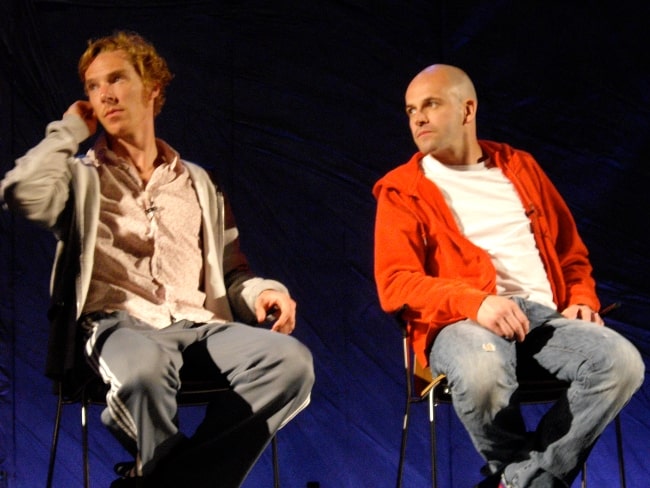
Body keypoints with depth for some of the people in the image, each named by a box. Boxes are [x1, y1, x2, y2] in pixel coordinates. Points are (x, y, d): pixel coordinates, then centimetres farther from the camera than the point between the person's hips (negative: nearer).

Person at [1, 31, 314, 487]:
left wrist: (261, 292, 2)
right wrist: (71, 129, 11)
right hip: (118, 323, -3)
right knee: (147, 369, -43)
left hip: (201, 326, 4)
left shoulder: (199, 184, 28)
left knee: (291, 361, -29)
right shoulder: (82, 178, 19)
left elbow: (232, 273, 26)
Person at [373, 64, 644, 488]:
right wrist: (475, 302, -20)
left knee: (622, 361, -26)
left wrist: (581, 299, 5)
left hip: (544, 313, 4)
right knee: (481, 371, -40)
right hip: (461, 322, -4)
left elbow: (571, 251, 27)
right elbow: (396, 284, -4)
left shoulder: (520, 167, 21)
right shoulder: (403, 190, 8)